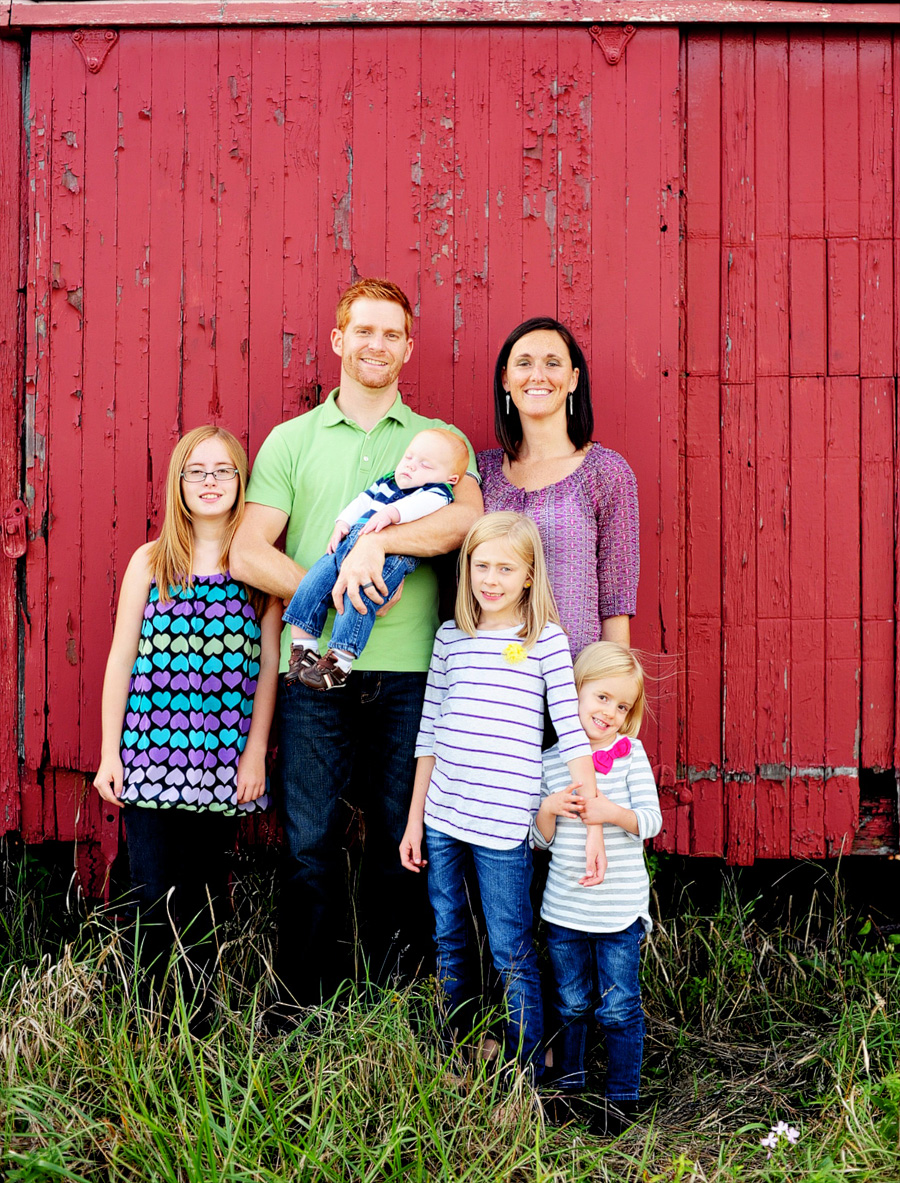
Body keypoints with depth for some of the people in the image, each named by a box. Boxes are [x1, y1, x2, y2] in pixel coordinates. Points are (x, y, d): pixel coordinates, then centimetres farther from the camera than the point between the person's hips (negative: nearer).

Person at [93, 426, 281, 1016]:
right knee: (152, 899, 0)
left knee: (205, 898, 8)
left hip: (224, 762, 0)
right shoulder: (151, 562, 4)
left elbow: (268, 664, 4)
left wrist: (255, 753, 1)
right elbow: (122, 659, 5)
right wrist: (109, 753, 3)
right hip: (151, 752, 0)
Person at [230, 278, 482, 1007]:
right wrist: (331, 590, -10)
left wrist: (377, 539, -20)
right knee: (309, 849, 3)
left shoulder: (439, 441, 11)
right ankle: (307, 1016, 17)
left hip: (408, 674, 0)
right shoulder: (291, 441, 12)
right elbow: (249, 554, 2)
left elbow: (468, 518, -10)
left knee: (402, 846, 6)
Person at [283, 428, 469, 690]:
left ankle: (340, 661, -26)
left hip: (391, 556, -7)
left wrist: (390, 513, -29)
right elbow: (362, 501, 31)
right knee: (316, 577, -9)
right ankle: (302, 645, -1)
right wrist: (342, 524, 14)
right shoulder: (386, 482, 30)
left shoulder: (438, 492, 6)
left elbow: (421, 504, -14)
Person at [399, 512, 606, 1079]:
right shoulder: (451, 635, 9)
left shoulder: (546, 640, -3)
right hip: (442, 817, 5)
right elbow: (430, 731, 12)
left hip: (503, 822, -4)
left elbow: (573, 733, -7)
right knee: (449, 942, 14)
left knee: (512, 953, 0)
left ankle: (528, 1075, 14)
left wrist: (595, 825, -13)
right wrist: (415, 819, 13)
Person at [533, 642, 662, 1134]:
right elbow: (541, 839, 6)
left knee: (618, 1008, 5)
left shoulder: (630, 753, -4)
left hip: (618, 909, -2)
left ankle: (622, 1097, 21)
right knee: (570, 1004, 15)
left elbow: (651, 819, -10)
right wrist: (548, 809, -14)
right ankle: (567, 1086, 33)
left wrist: (611, 812, -28)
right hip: (564, 908, 3)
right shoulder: (551, 760, 2)